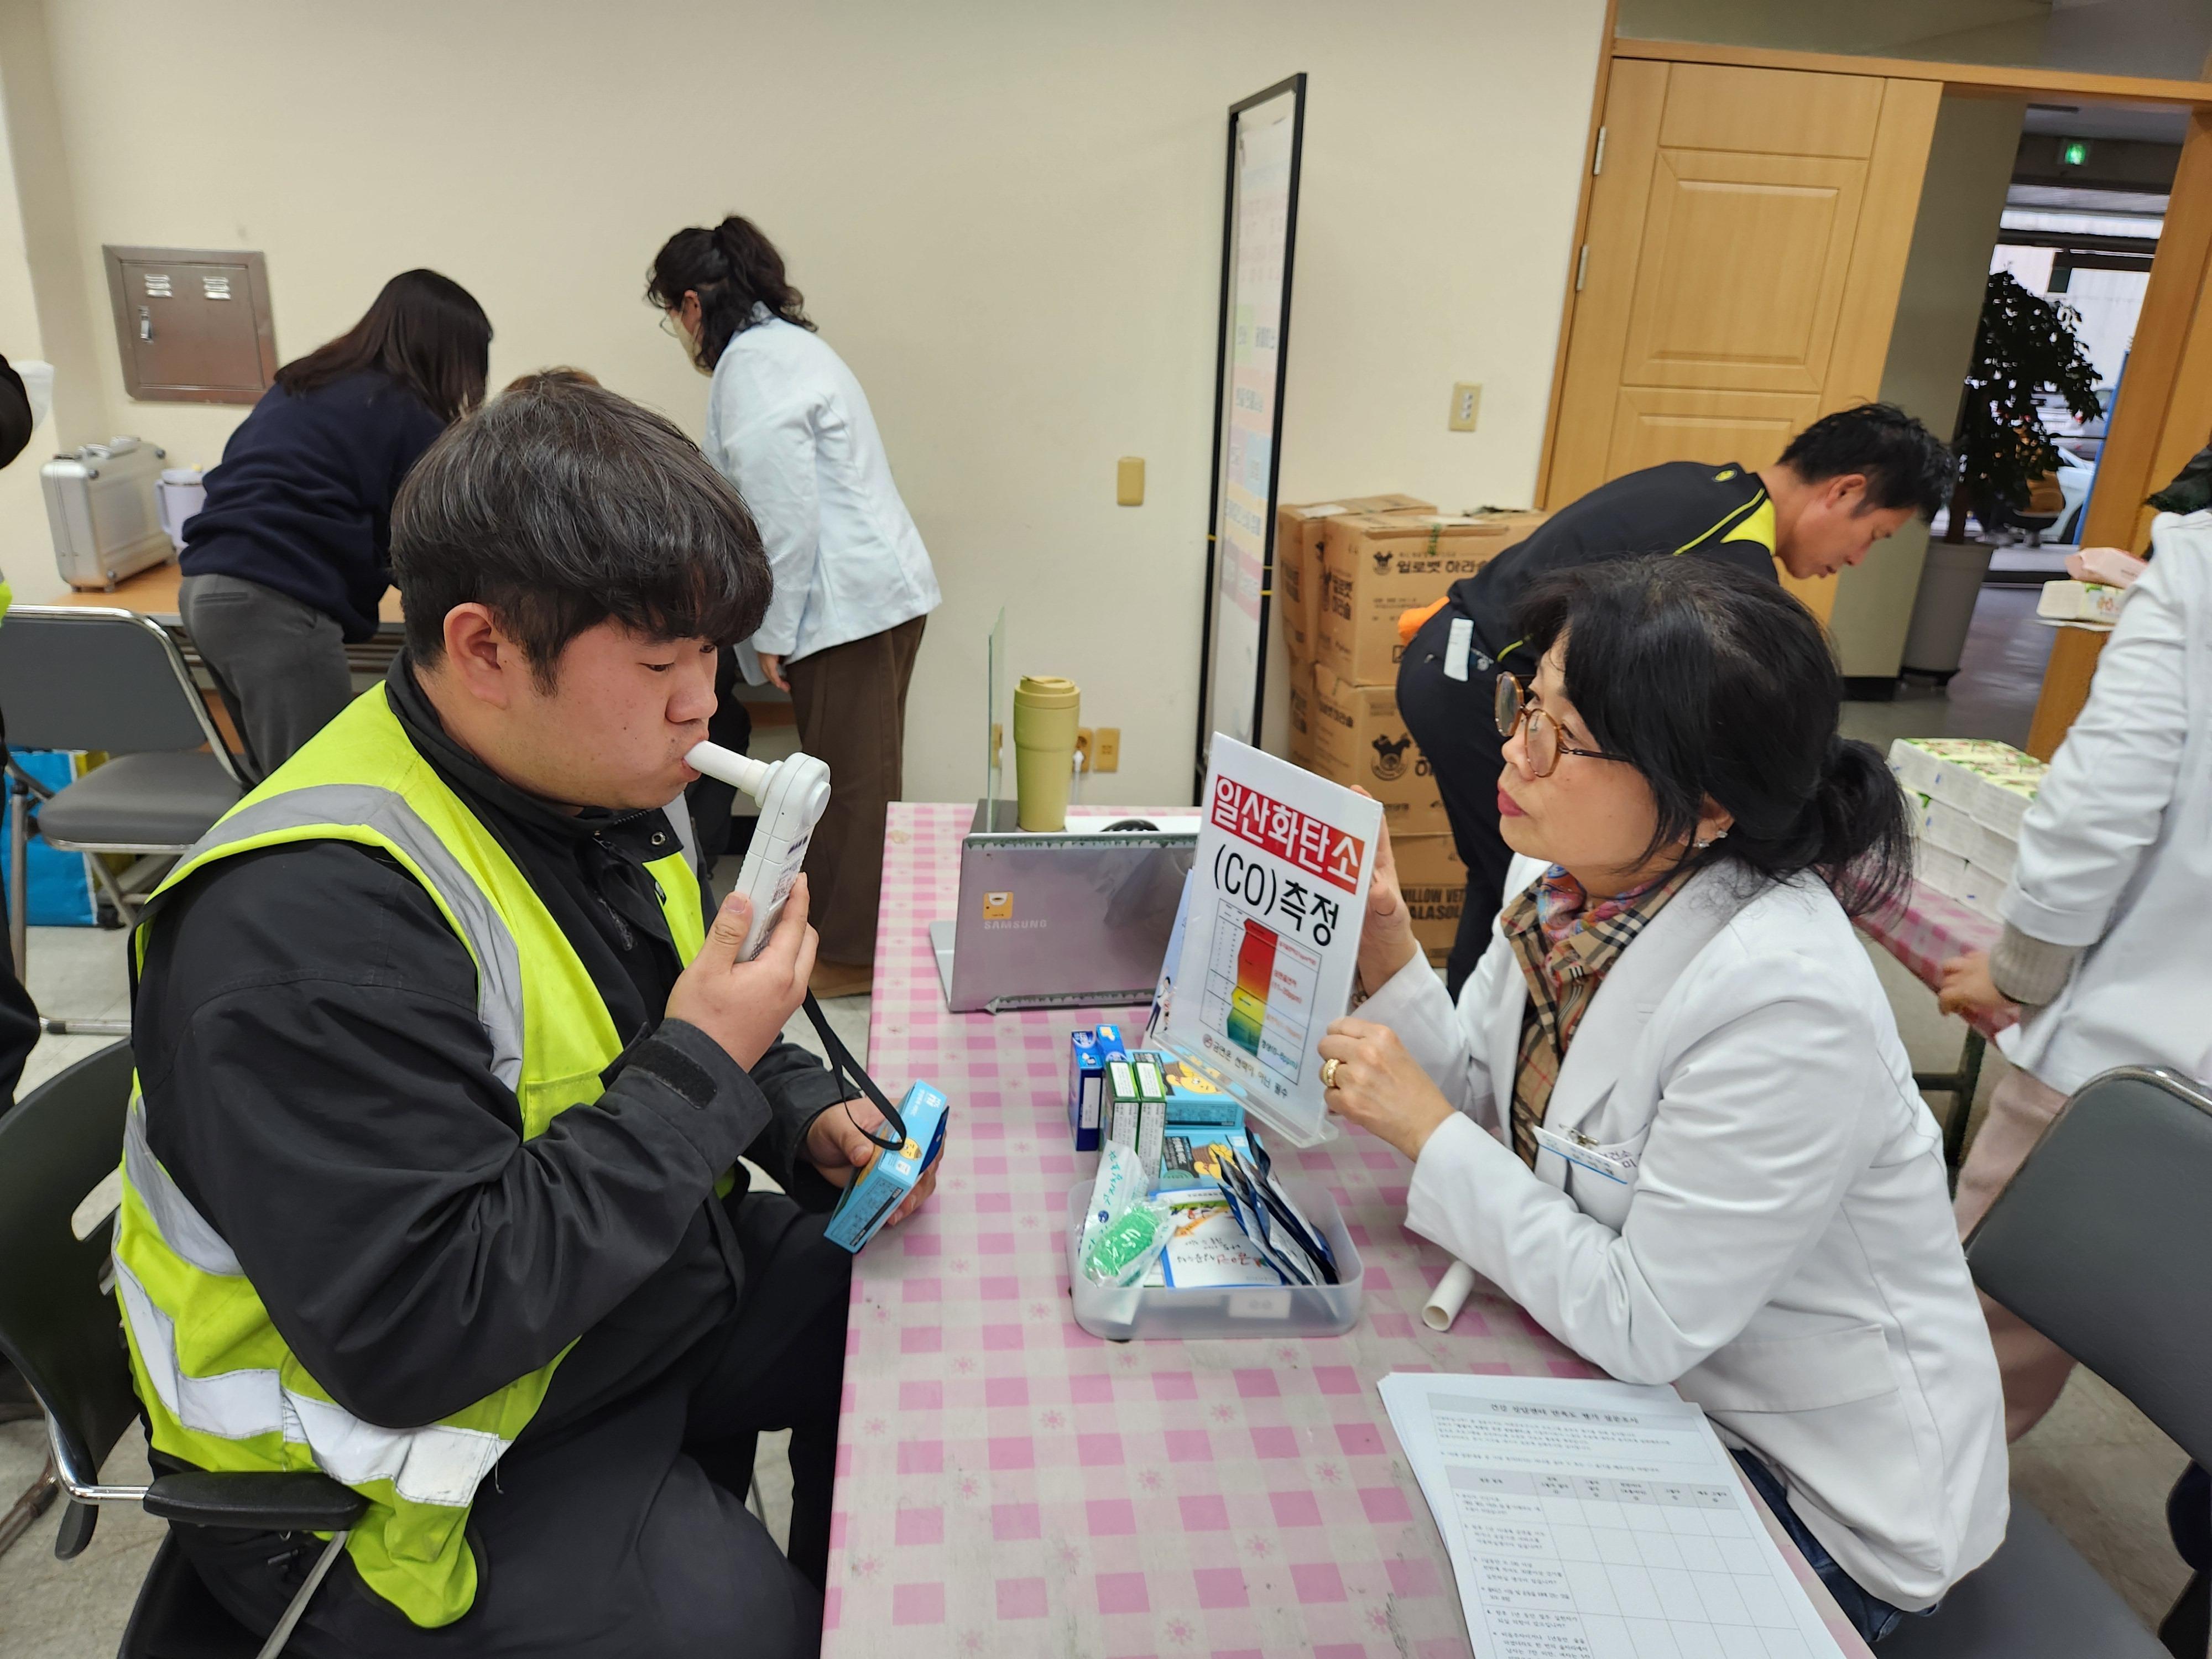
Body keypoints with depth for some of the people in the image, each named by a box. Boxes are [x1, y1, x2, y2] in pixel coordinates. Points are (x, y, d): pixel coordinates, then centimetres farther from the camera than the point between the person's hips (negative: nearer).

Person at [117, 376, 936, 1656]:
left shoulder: (601, 777, -4)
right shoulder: (313, 925, -30)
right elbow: (413, 1340, -32)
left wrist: (807, 1120, -6)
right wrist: (700, 1068, -29)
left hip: (649, 1266, 8)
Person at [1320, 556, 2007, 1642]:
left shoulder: (1783, 1000, -33)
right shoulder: (1564, 879, -10)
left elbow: (1645, 1325, -26)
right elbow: (1485, 1103, -1)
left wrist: (1425, 1130, -25)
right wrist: (1385, 944, -16)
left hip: (1814, 1484, -6)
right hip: (1628, 1378, 6)